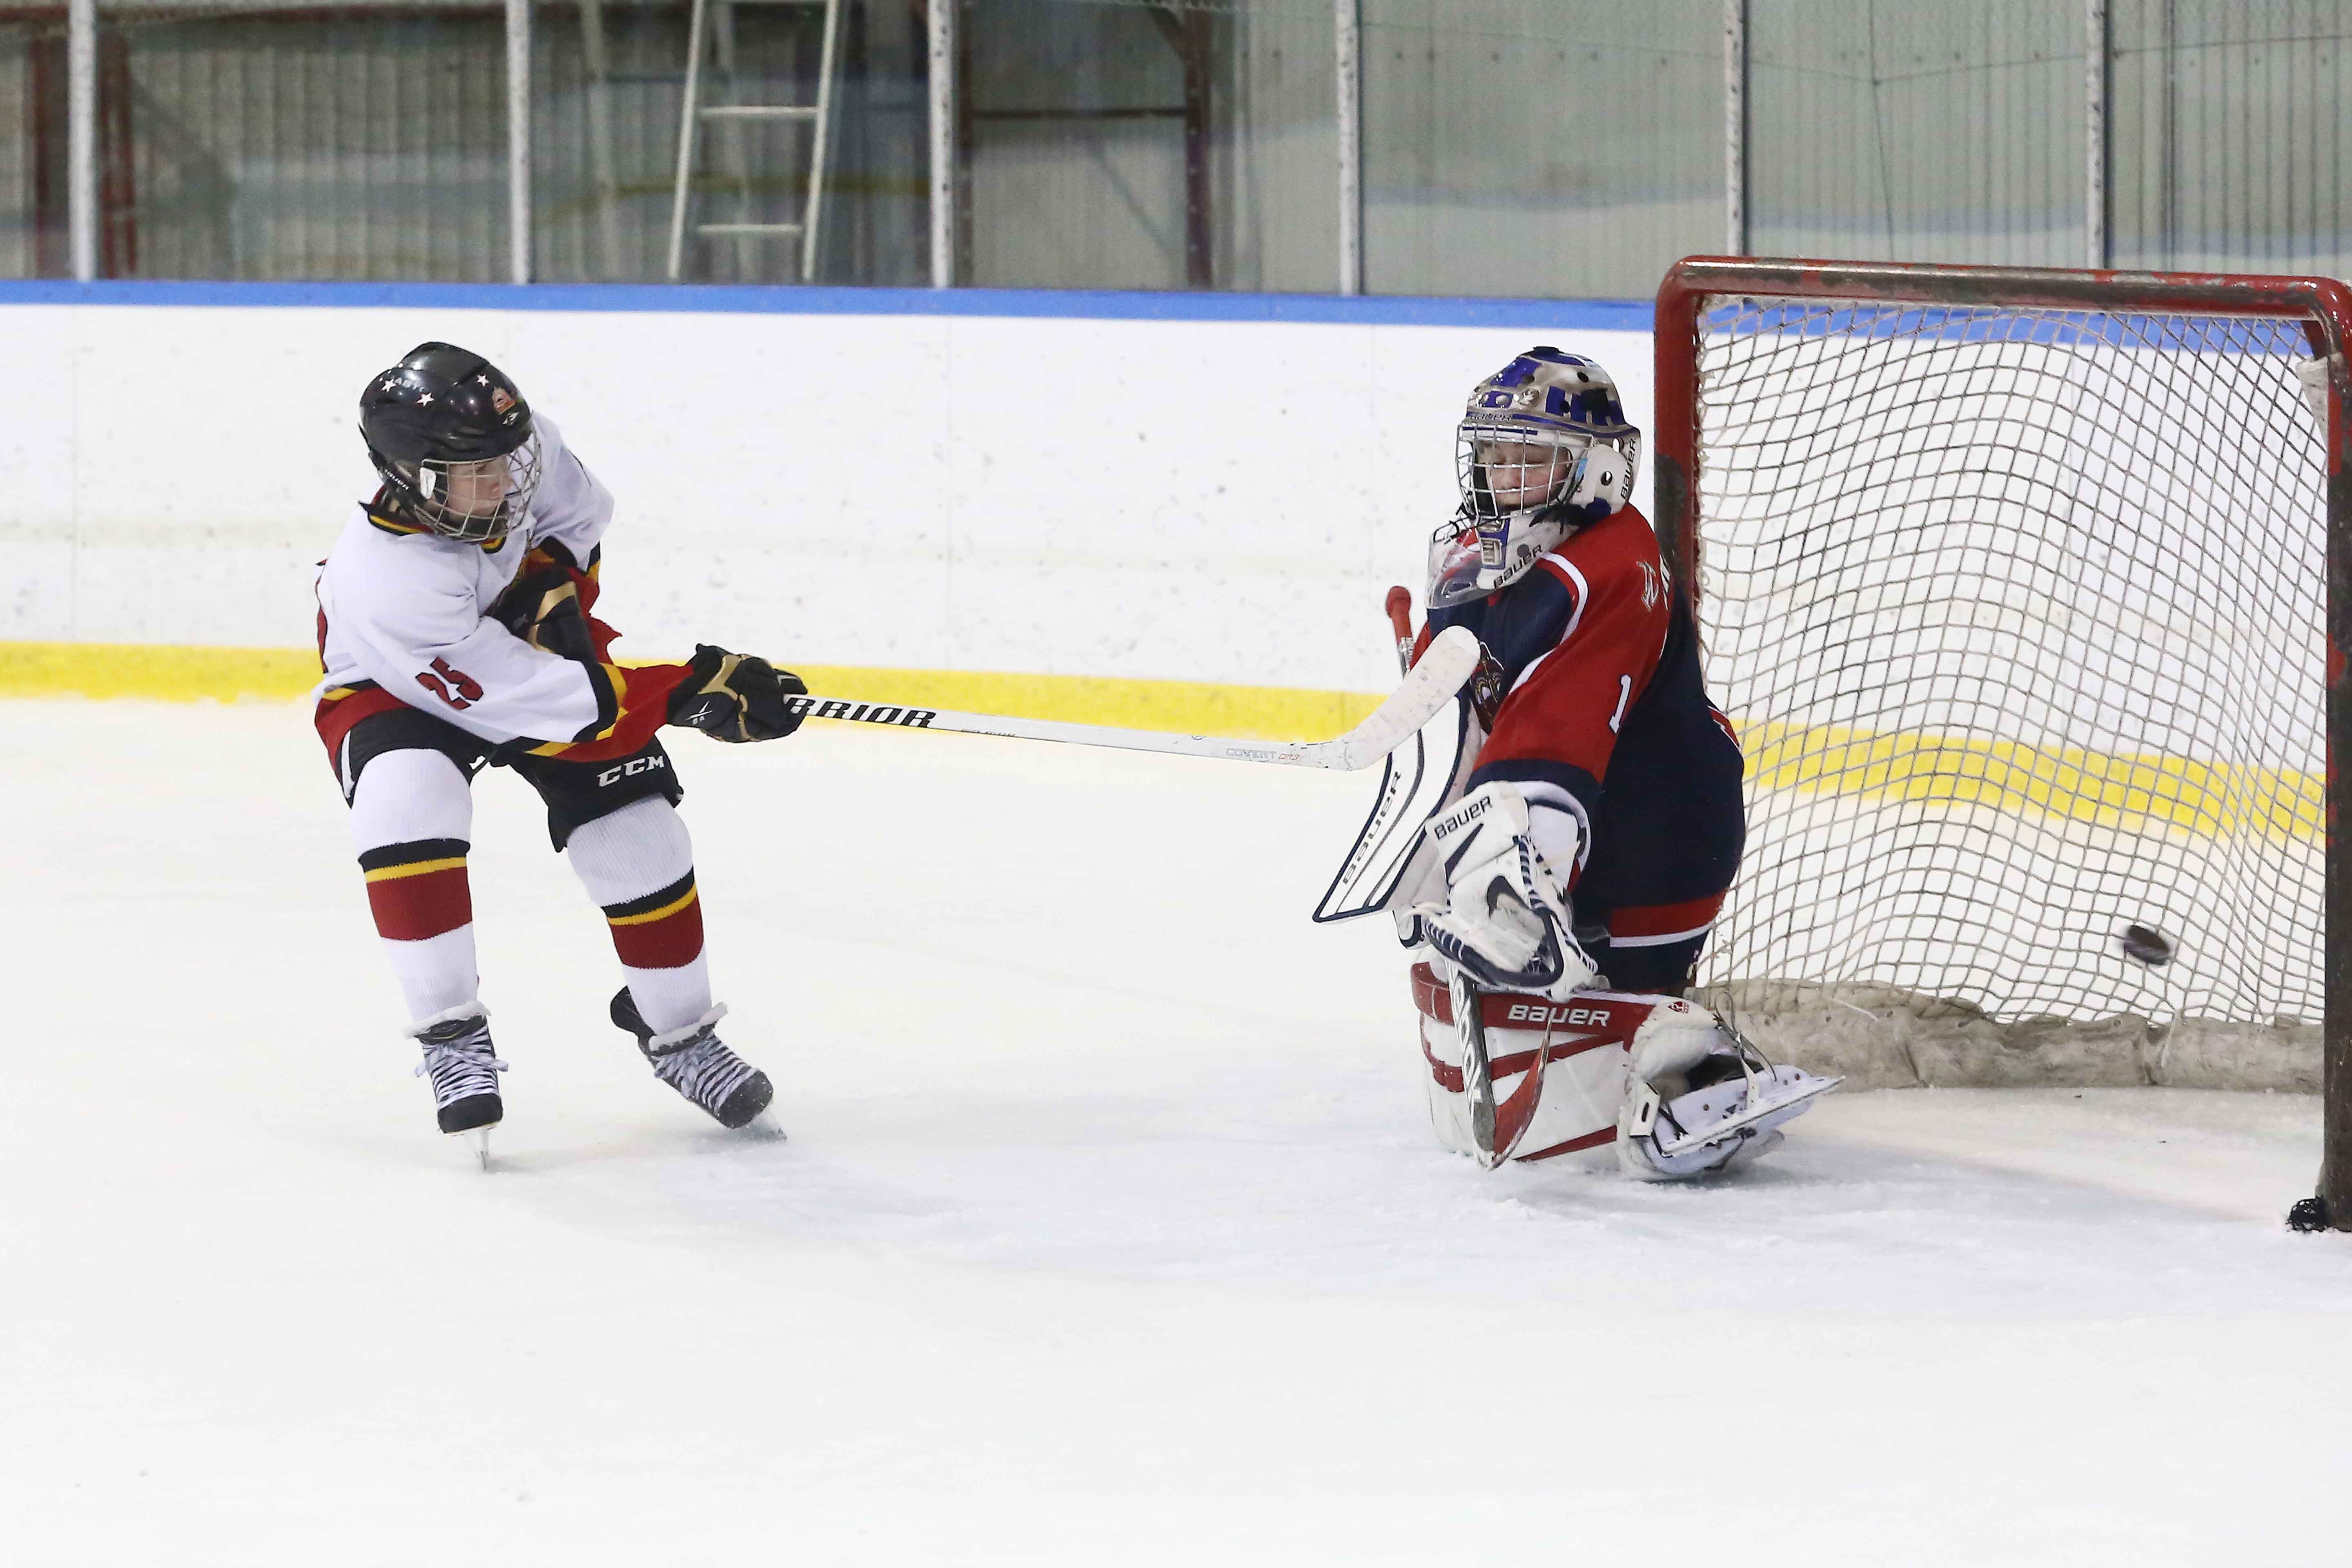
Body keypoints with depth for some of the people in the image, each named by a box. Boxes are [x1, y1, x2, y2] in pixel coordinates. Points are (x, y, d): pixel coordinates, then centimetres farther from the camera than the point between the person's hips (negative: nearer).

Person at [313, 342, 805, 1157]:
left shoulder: (516, 442, -28)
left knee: (634, 829, -5)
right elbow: (544, 706, -39)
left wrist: (553, 585, -17)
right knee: (407, 808, -34)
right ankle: (451, 1035, -21)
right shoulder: (386, 582, -42)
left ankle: (677, 1030, 16)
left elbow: (575, 510, 1)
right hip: (393, 693, -5)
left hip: (527, 637, 5)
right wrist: (695, 690, -39)